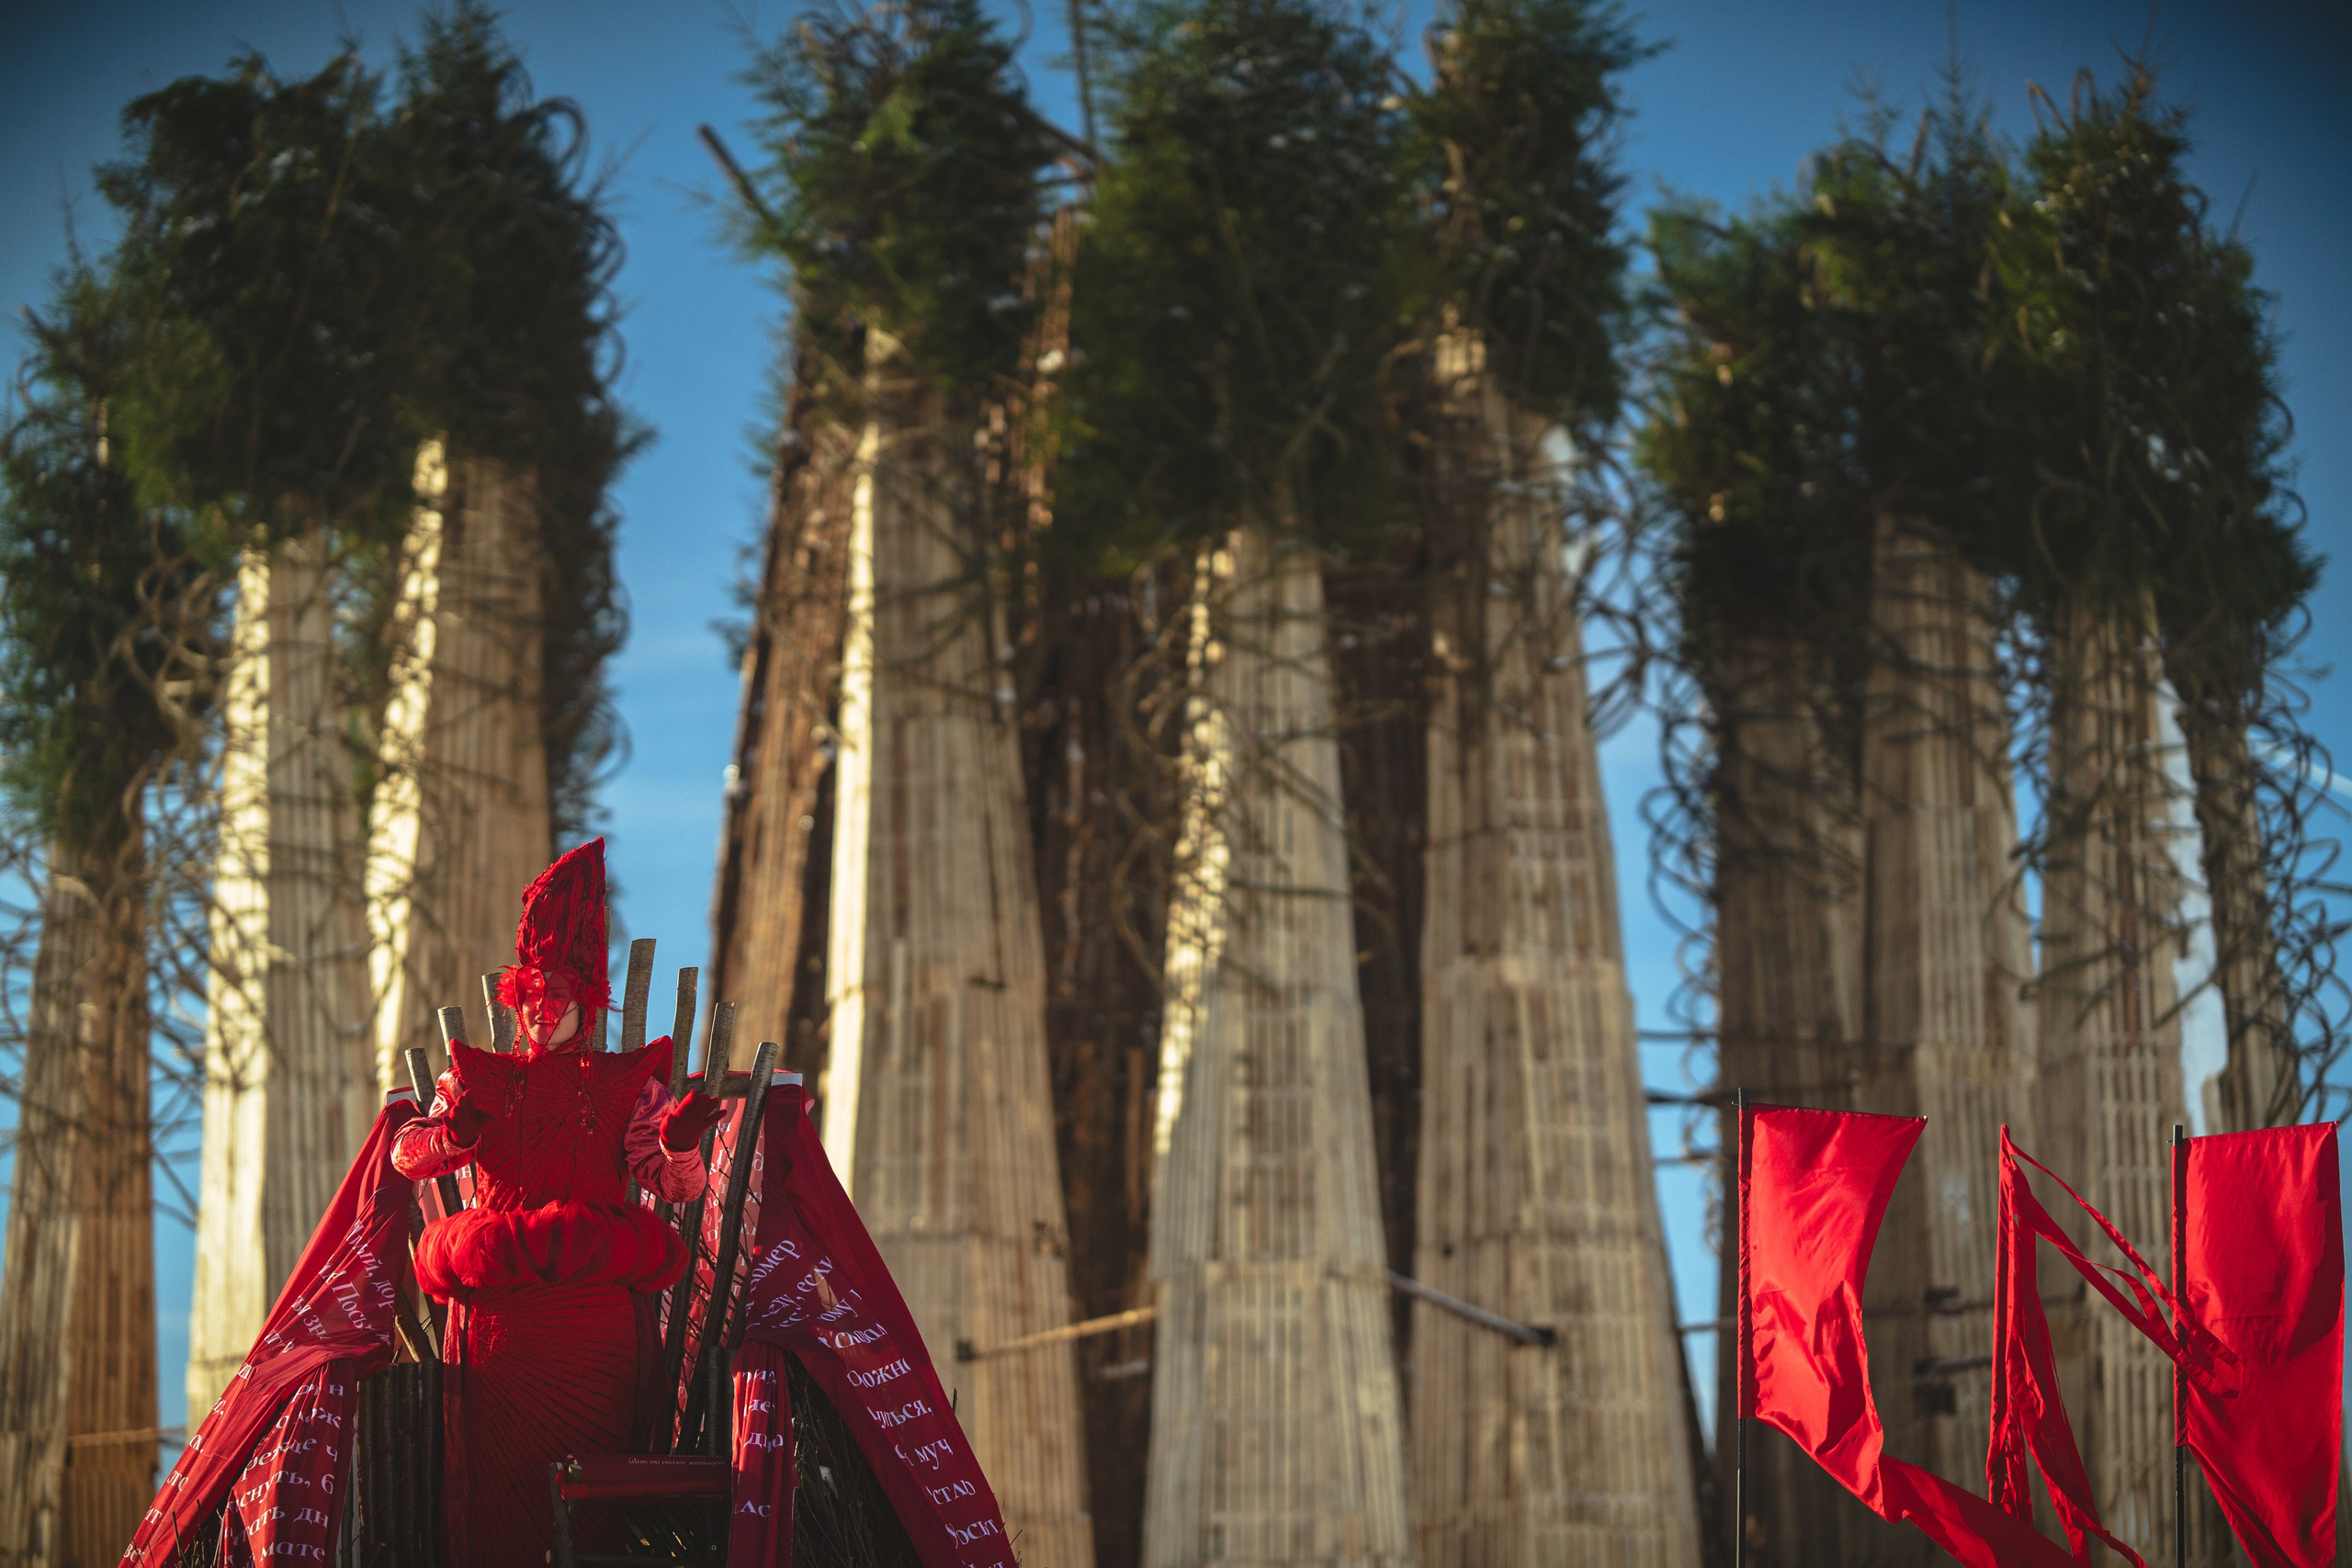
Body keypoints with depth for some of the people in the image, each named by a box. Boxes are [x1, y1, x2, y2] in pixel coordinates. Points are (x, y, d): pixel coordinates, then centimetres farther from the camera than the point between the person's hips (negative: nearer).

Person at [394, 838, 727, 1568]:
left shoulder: (627, 1084, 13)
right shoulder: (478, 1079, 18)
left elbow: (674, 1185, 1)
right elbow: (406, 1155, 5)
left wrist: (681, 1144, -22)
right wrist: (455, 1135, -17)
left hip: (596, 1313, -1)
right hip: (497, 1310, 1)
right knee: (495, 1467, -5)